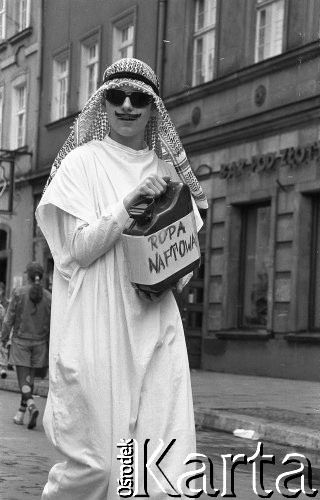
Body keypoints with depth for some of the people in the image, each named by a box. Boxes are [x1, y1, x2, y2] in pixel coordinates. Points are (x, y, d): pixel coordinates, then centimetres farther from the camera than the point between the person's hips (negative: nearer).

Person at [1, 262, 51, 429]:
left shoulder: (18, 293, -10)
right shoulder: (48, 297, -3)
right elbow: (51, 324, -1)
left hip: (20, 341, -3)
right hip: (39, 342, 3)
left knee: (23, 379, 0)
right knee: (29, 377, 14)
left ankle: (31, 406, -24)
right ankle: (21, 413, 19)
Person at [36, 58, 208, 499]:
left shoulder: (166, 169, 12)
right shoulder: (83, 162, -1)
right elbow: (78, 248, -9)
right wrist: (129, 202, -19)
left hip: (154, 326, 4)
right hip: (96, 329, -4)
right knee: (93, 461, -3)